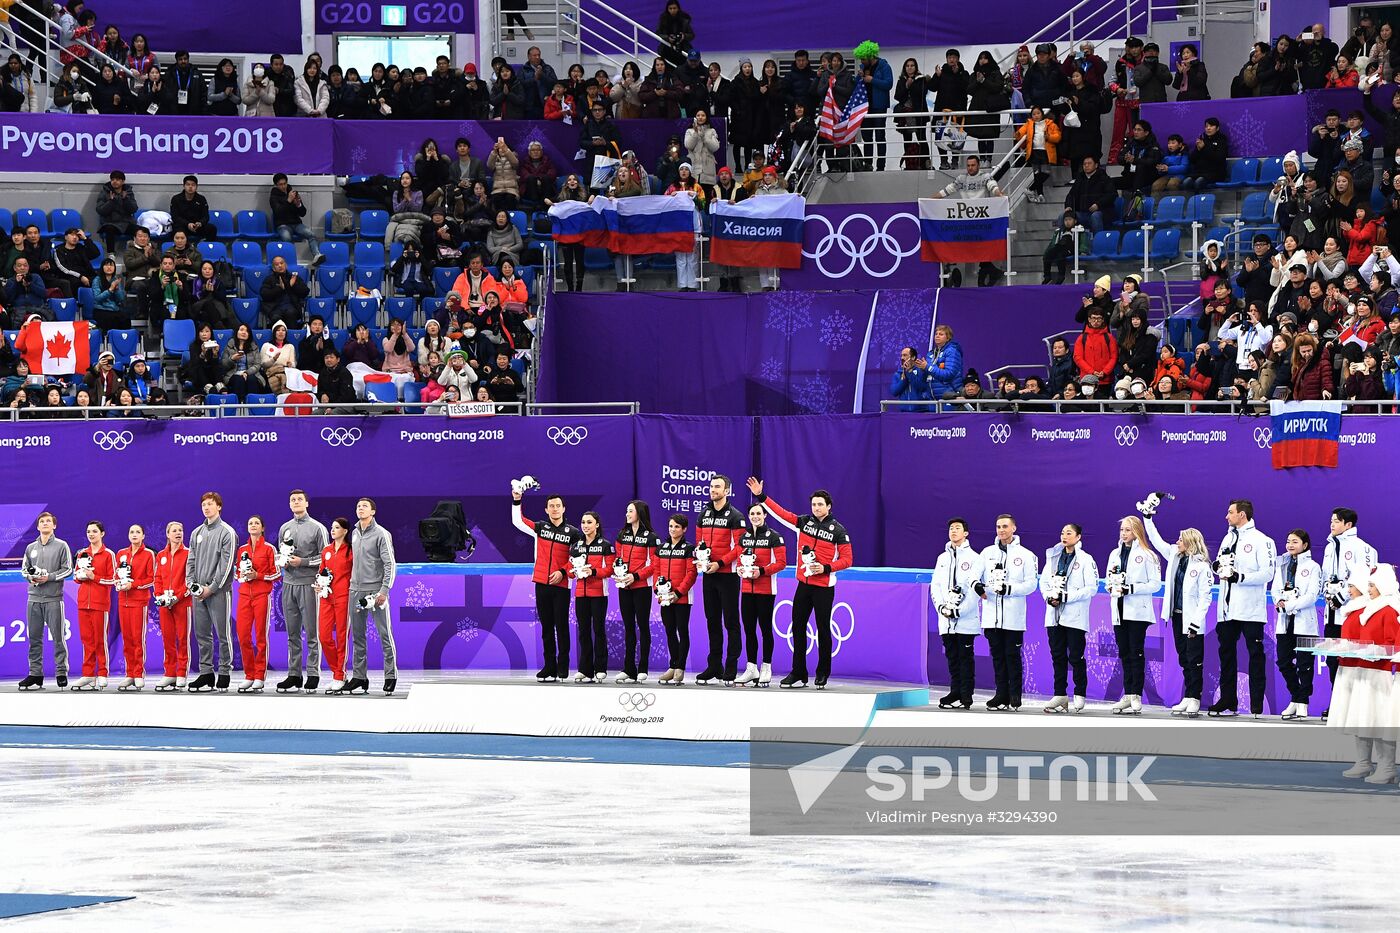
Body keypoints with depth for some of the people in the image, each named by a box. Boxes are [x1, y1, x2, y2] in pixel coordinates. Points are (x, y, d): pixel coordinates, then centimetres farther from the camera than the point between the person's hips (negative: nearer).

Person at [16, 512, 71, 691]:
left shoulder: (61, 546, 2)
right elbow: (24, 568, 19)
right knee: (34, 637, 4)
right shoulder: (31, 548, 14)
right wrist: (30, 577, -2)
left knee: (58, 637, -4)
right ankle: (35, 674, 9)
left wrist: (49, 577, -12)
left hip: (53, 598, -4)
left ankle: (61, 673, 2)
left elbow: (68, 569, -2)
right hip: (33, 598, 4)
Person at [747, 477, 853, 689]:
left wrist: (826, 568, -17)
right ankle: (798, 674, 12)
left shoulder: (837, 530, -5)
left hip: (824, 588, -5)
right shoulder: (804, 521, 7)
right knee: (798, 628, 6)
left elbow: (847, 559, -5)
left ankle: (822, 675, 10)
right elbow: (780, 513, 7)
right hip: (804, 584, 5)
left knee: (823, 629, 1)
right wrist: (761, 497, 1)